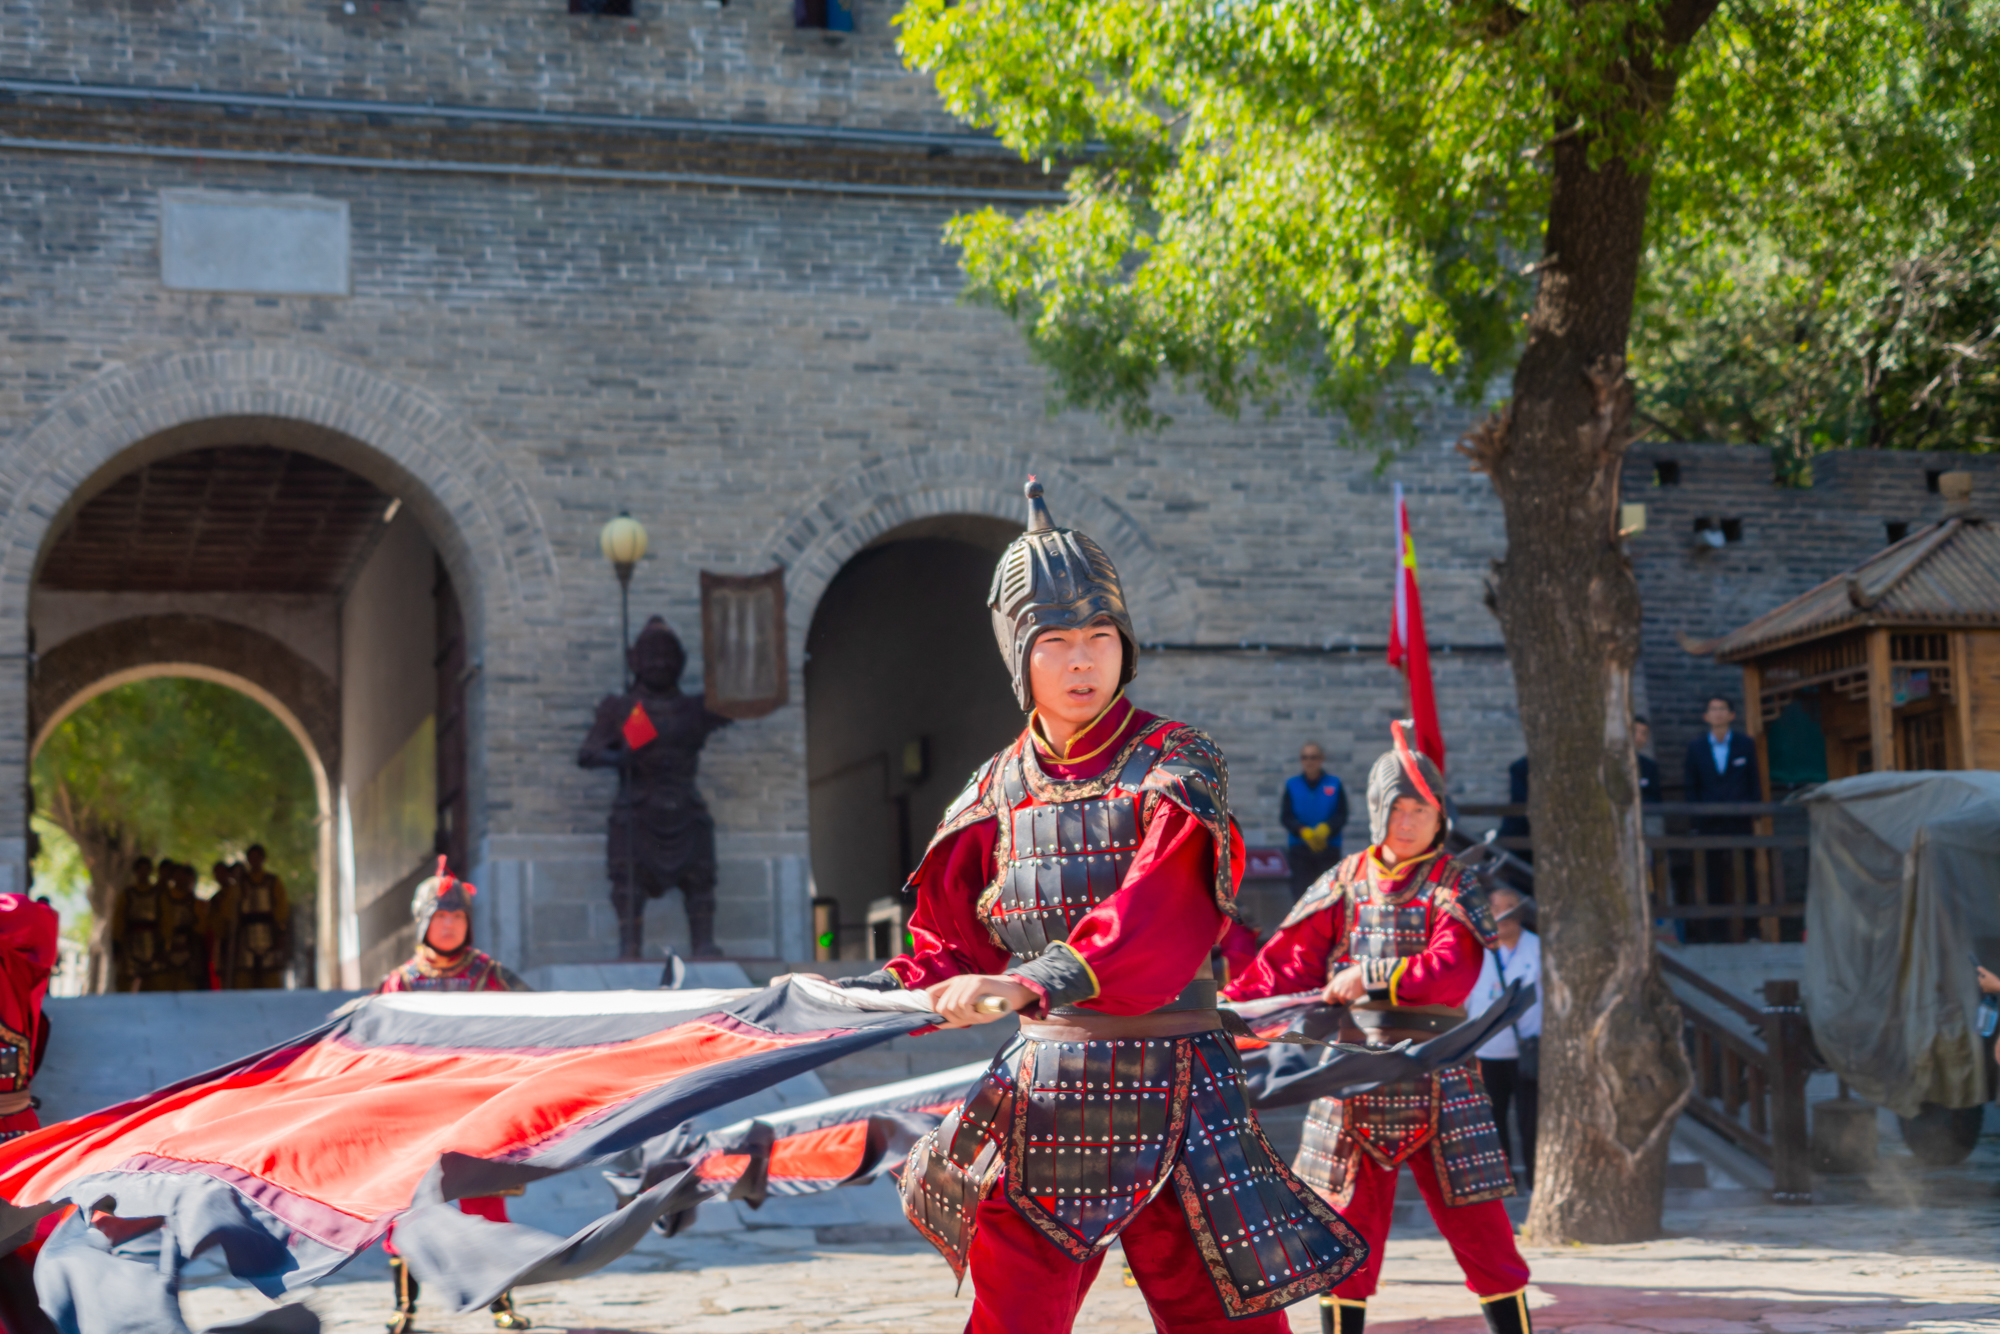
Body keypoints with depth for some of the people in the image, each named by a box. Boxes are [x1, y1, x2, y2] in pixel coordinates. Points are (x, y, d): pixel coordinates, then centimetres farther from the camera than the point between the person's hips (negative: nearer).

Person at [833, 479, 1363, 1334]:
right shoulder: (997, 792, 8)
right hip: (1038, 1099, 4)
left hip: (1172, 1098, -4)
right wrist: (885, 989, -3)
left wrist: (1033, 983, -37)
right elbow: (959, 946, 16)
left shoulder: (1174, 766, -6)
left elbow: (1159, 914, -24)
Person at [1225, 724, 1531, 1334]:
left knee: (1477, 1226, -2)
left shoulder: (1450, 887, 1)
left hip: (1434, 1079, -3)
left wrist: (1373, 976, -22)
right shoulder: (1344, 885, 10)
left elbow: (1454, 970, -14)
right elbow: (1288, 963, 7)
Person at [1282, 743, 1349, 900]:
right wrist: (1304, 831, -17)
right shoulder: (1292, 785, 7)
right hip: (1300, 848, 0)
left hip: (1328, 848, 0)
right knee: (1300, 892, -6)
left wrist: (1325, 829, -19)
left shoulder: (1334, 784, 5)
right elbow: (1285, 817, 1)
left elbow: (1342, 816, 1)